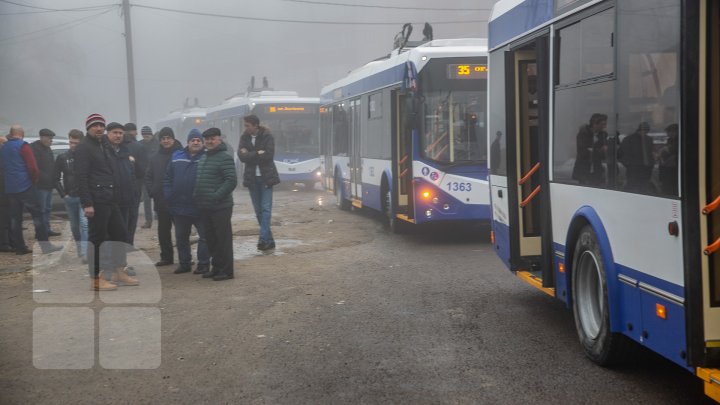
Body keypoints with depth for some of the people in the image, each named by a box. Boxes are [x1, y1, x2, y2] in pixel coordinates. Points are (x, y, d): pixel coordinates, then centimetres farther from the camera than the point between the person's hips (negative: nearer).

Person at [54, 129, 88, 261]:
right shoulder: (62, 158, 4)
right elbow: (56, 178, 9)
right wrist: (63, 194, 2)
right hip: (70, 198, 4)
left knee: (84, 223, -13)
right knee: (74, 225, 13)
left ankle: (85, 253, -16)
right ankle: (79, 249, 26)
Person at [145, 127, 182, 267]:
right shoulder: (156, 158, 10)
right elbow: (148, 177, 14)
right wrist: (152, 191, 1)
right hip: (161, 201, 5)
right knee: (163, 230, 10)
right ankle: (166, 257, 20)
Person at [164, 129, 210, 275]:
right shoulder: (177, 157, 6)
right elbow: (168, 179, 9)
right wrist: (169, 196, 0)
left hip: (200, 208, -4)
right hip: (179, 207, 4)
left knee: (204, 236, 3)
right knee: (181, 237, 14)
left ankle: (203, 263, 13)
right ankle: (184, 263, 26)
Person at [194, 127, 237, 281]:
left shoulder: (225, 158, -10)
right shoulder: (203, 159, 17)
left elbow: (231, 181, -19)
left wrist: (216, 196, -23)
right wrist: (196, 196, 13)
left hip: (220, 207, -9)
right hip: (205, 207, 9)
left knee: (223, 239, -3)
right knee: (211, 239, 14)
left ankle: (226, 270, 4)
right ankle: (216, 267, 25)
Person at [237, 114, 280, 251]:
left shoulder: (267, 136, -5)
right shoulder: (244, 138, 6)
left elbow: (269, 155, -17)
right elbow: (241, 156, -7)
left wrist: (249, 155, -12)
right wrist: (258, 154, -15)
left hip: (266, 177, -4)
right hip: (252, 178, 4)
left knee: (266, 208, -12)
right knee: (258, 211, 7)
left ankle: (263, 238, -17)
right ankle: (269, 241, 15)